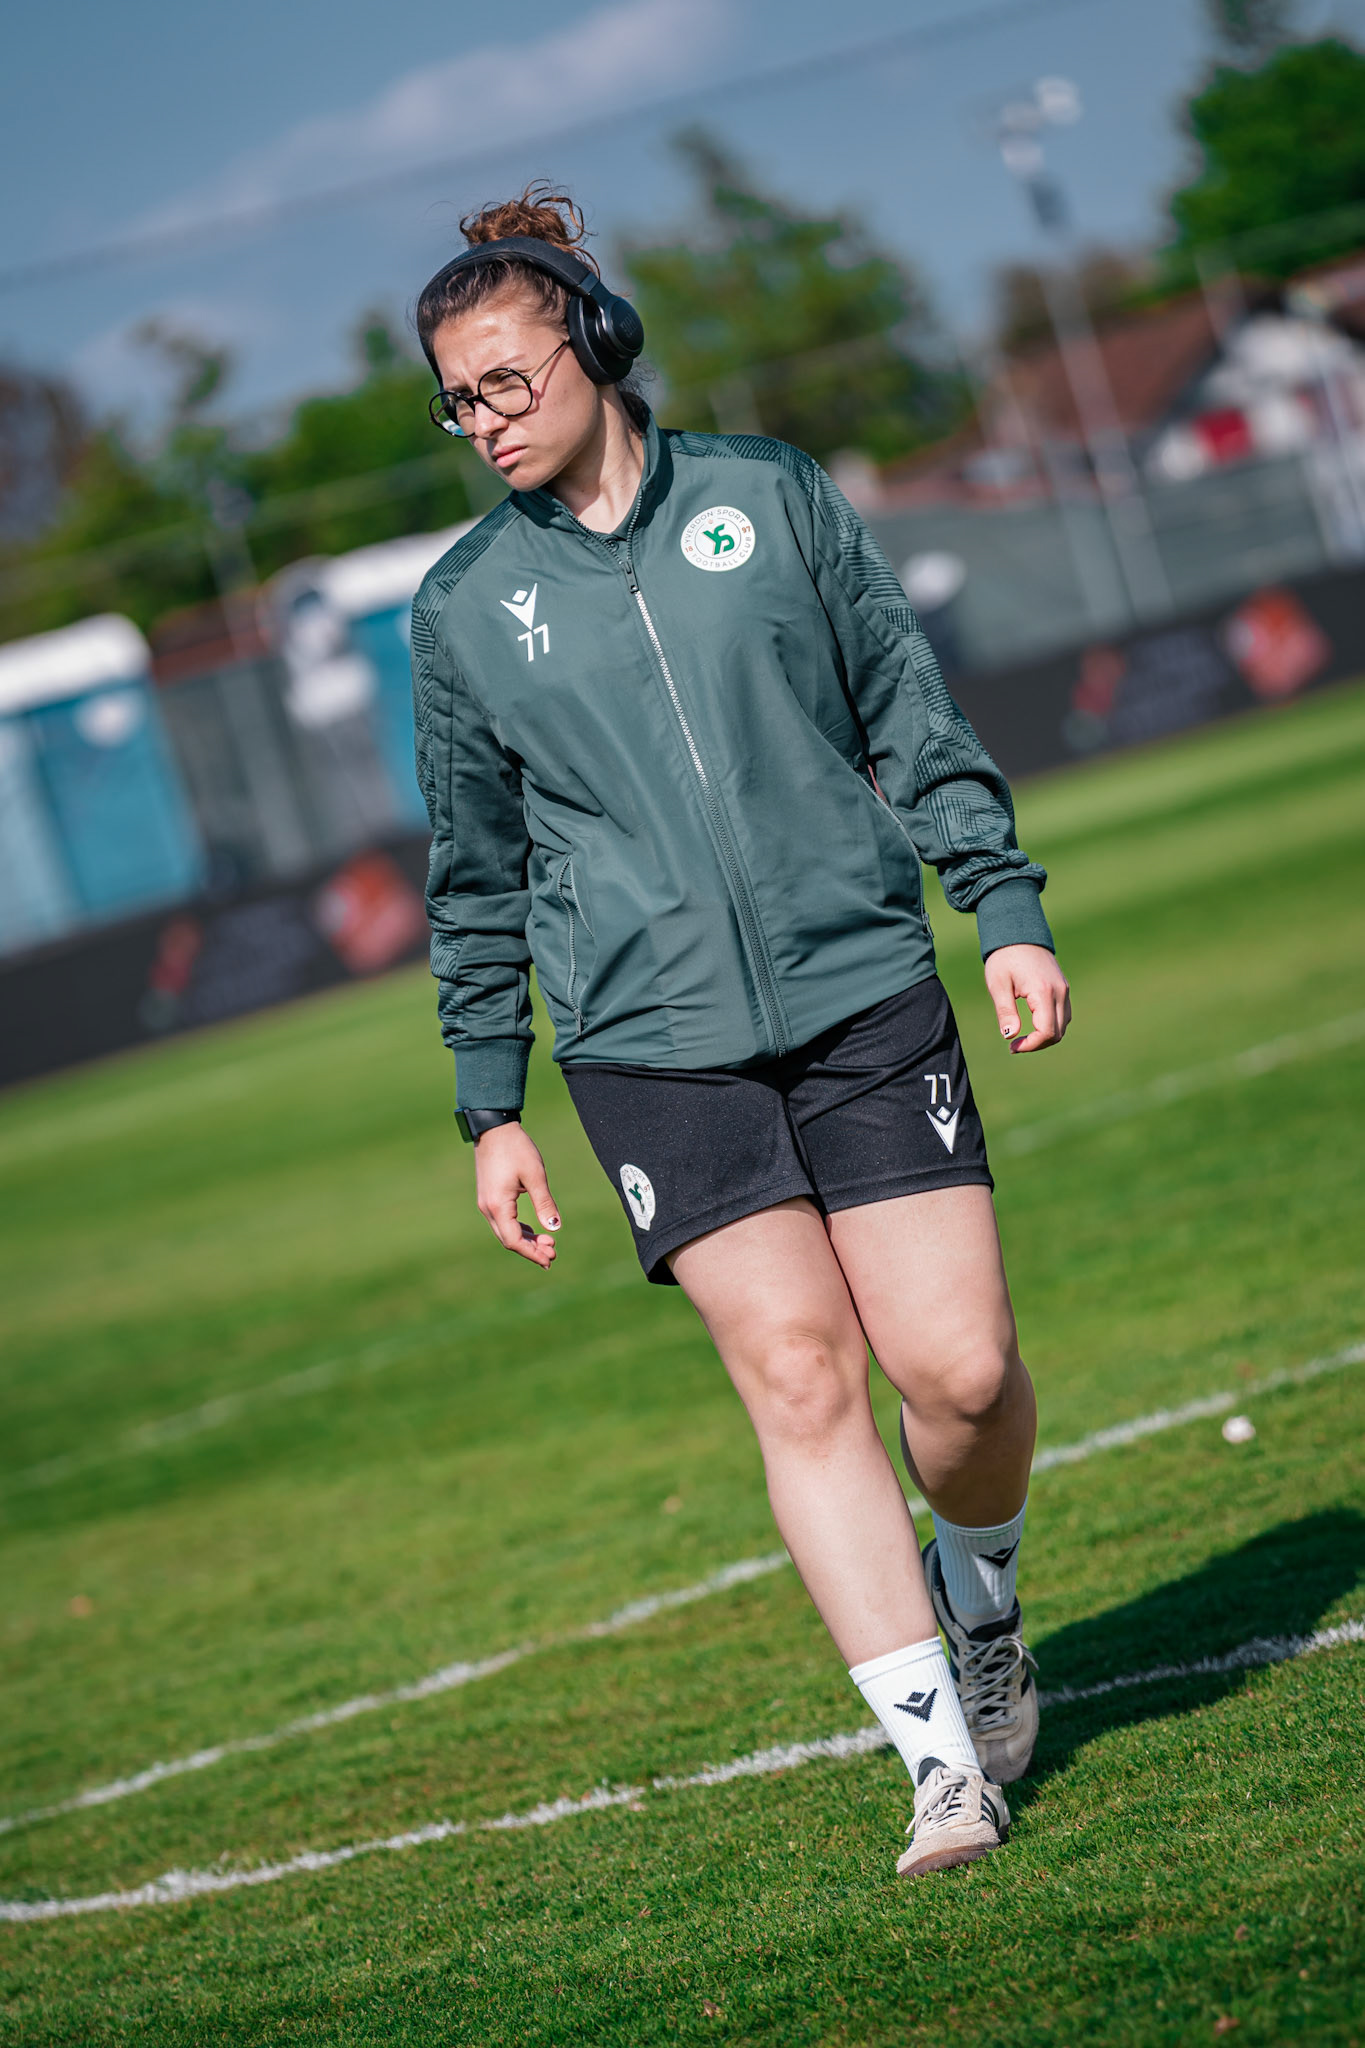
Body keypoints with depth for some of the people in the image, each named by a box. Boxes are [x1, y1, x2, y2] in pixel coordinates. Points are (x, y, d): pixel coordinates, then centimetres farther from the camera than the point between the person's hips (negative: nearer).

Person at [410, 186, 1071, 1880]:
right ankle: (942, 1762, -5)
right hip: (653, 1044, 0)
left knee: (959, 1367, -6)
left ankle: (982, 1616, 25)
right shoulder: (463, 608, 7)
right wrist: (491, 1109, 11)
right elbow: (475, 879, 13)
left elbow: (915, 720, 10)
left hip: (867, 995, 0)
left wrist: (1006, 913, 3)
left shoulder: (771, 497, 7)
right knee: (799, 1375, -10)